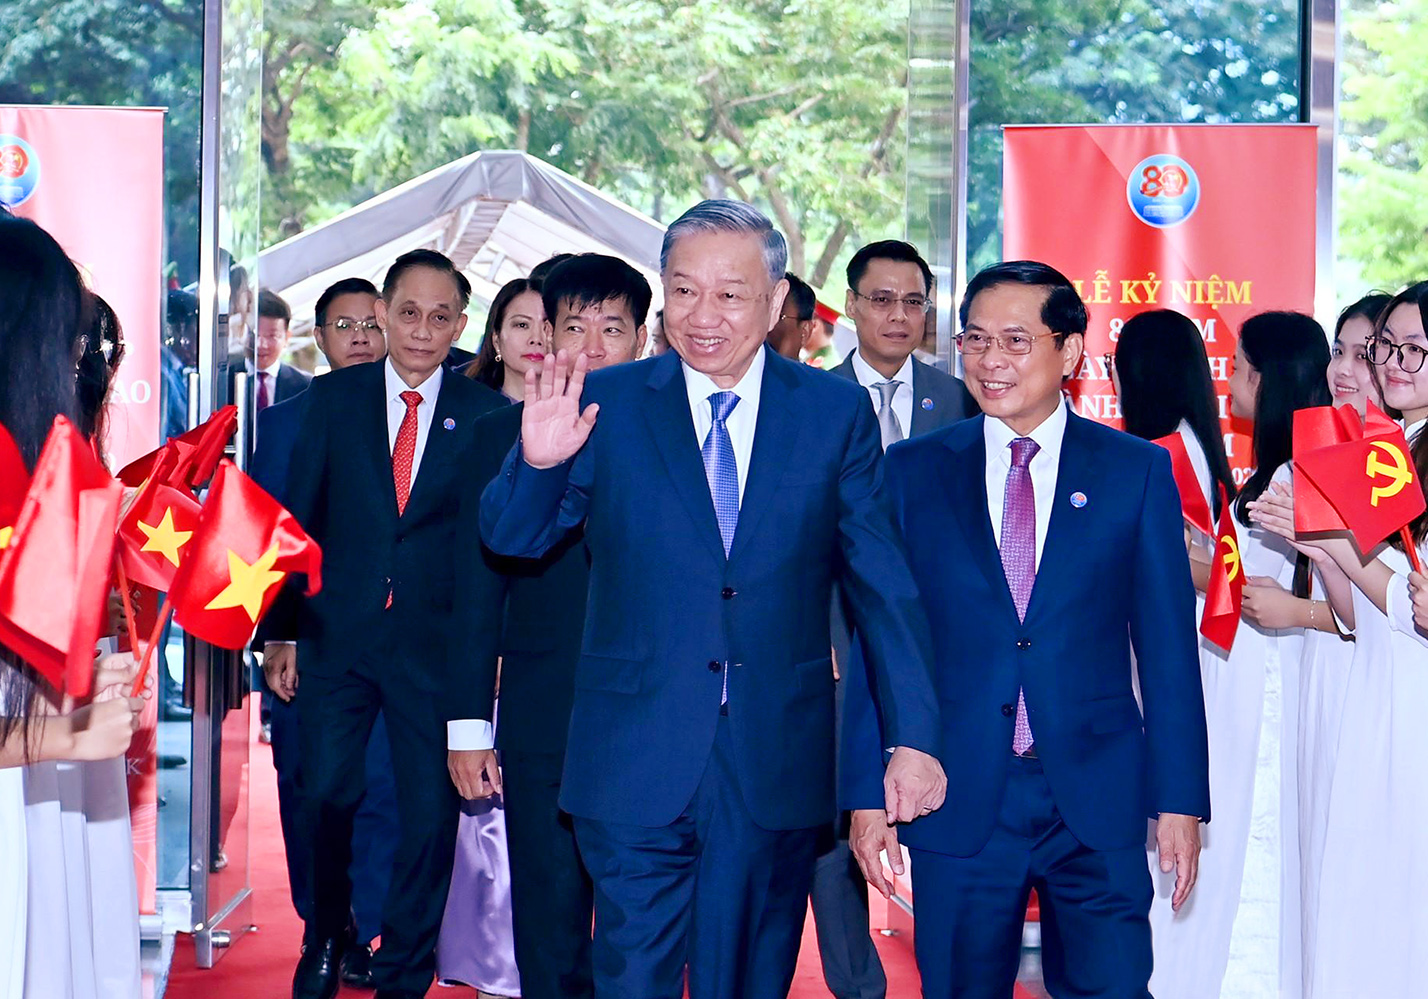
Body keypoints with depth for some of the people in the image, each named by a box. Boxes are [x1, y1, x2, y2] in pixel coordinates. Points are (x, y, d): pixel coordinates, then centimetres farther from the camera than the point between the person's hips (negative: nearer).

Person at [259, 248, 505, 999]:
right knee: (326, 795, 2)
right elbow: (297, 519, 5)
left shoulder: (482, 414, 1)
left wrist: (483, 645, -7)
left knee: (431, 811, 3)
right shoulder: (332, 399, 4)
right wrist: (279, 630, 0)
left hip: (435, 644, -1)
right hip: (337, 635, 1)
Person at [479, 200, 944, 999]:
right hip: (637, 759, -1)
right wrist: (538, 462, -19)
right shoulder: (608, 404, 1)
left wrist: (914, 738, -2)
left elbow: (882, 581, 3)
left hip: (776, 770, 1)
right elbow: (513, 539, 3)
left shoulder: (835, 412, 3)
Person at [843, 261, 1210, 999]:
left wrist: (1180, 799, -1)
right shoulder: (912, 471, 5)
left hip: (1098, 800, 0)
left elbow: (1167, 643, 2)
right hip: (957, 800, 1)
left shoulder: (1137, 471, 3)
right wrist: (867, 793, 0)